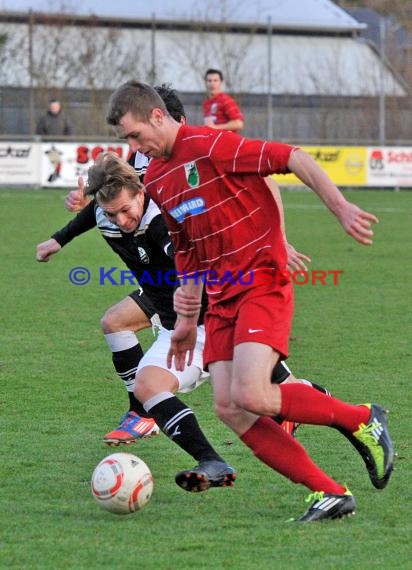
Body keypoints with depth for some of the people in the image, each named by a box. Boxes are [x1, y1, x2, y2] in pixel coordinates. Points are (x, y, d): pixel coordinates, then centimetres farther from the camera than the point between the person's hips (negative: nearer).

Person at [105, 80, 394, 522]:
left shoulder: (210, 146, -14)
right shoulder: (155, 179, 12)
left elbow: (293, 159, -15)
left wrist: (341, 210, -19)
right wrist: (187, 319, 22)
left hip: (262, 285, -8)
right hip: (222, 300, 8)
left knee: (250, 395, -22)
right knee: (228, 408, -6)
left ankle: (362, 420, 0)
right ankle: (329, 494, -3)